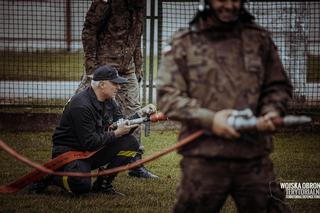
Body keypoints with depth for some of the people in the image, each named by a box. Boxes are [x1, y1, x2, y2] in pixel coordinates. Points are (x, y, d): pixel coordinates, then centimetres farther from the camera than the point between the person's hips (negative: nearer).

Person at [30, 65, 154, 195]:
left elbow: (122, 129, 6)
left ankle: (103, 184, 1)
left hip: (93, 150, 9)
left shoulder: (108, 101, 4)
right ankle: (50, 177, -2)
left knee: (130, 143, -7)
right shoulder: (81, 105, -24)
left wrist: (139, 115, -9)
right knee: (82, 185, -34)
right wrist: (115, 134, -21)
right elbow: (89, 142, -25)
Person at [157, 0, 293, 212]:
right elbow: (167, 95, -2)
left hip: (254, 157, 2)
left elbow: (278, 85, 17)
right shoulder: (184, 42, 4)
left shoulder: (260, 38, 10)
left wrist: (271, 112, -5)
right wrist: (209, 119, -15)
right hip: (203, 159, -2)